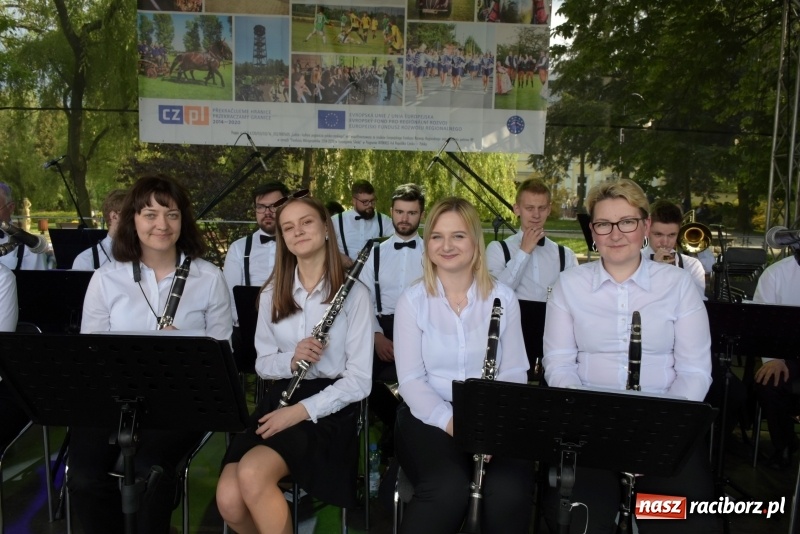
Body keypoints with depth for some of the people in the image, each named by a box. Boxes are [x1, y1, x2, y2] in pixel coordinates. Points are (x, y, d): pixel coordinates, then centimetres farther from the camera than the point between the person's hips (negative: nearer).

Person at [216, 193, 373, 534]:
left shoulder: (353, 292, -6)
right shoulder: (272, 294, 9)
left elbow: (360, 379, -9)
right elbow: (262, 363, 11)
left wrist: (301, 411, -19)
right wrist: (290, 360, -12)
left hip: (329, 407, -4)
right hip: (279, 399, 4)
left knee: (252, 473, -30)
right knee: (229, 500, -19)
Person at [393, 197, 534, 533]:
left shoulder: (503, 298, 5)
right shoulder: (412, 300, 0)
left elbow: (514, 373, 2)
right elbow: (411, 379, -6)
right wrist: (450, 422, -21)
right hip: (430, 416, -1)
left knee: (510, 490, -27)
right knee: (449, 488, -30)